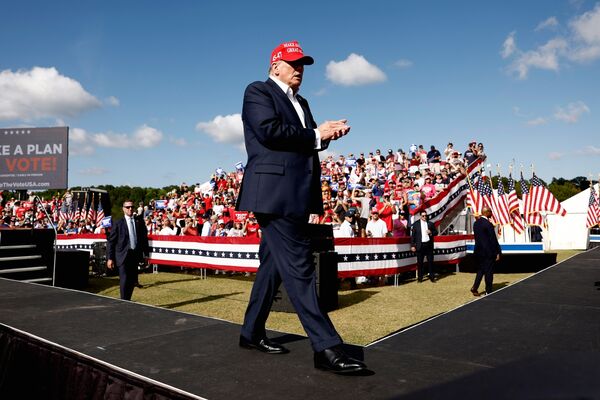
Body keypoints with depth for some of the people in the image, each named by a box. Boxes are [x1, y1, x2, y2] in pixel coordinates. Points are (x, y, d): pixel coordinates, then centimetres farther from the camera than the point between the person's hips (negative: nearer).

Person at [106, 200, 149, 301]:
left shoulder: (139, 223, 8)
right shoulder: (118, 224, -1)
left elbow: (144, 239, 12)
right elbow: (110, 241, -1)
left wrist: (146, 254, 7)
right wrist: (110, 258, -6)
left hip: (135, 255, 4)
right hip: (123, 256, -3)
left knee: (132, 281, 9)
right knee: (124, 281, -6)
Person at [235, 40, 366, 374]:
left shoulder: (301, 103, 26)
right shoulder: (258, 91, 1)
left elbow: (307, 142, 19)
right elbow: (269, 131, -15)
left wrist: (327, 133, -2)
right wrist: (316, 135, -8)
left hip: (296, 196, 9)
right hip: (275, 193, -9)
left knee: (275, 264, 13)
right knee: (299, 267, -11)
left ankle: (252, 333, 26)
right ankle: (326, 347, -9)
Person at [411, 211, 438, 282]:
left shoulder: (430, 223, 10)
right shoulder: (416, 224, 3)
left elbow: (436, 232, 12)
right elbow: (412, 235, 0)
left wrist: (431, 233, -11)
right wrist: (412, 246, -5)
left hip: (429, 245, 2)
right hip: (420, 245, -2)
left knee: (430, 261, 4)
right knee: (419, 262, 2)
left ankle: (431, 277, 13)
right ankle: (420, 277, 10)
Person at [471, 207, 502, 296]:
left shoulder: (476, 223, 6)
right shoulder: (488, 224, -18)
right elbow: (493, 240, -15)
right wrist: (498, 252, -10)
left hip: (479, 251, 7)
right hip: (488, 252, -7)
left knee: (480, 270, 16)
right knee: (489, 271, 4)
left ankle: (475, 287, 9)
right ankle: (488, 291, 12)